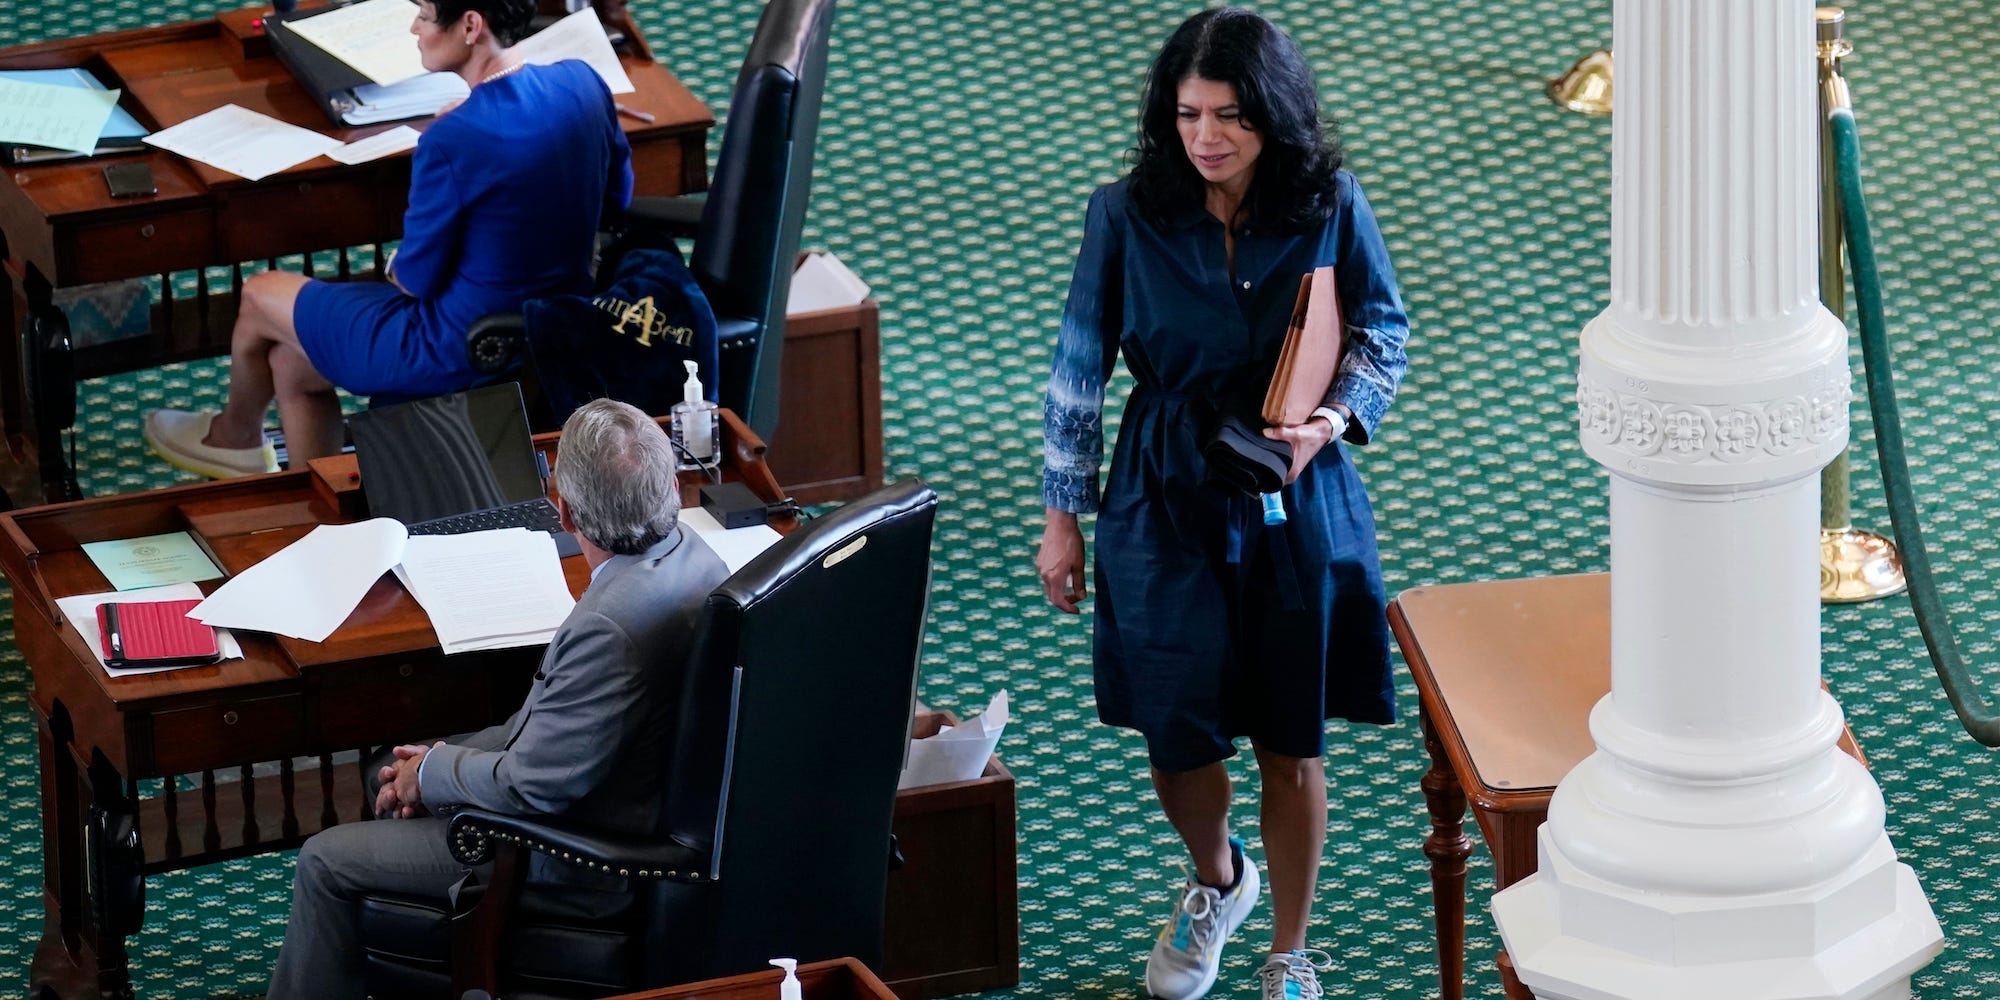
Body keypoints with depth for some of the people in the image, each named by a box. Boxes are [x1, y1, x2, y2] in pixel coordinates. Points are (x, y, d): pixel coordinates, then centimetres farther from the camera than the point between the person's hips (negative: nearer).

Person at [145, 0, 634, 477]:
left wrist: (398, 266, 7)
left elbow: (415, 279, -18)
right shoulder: (583, 82, -8)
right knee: (291, 360, 23)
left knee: (259, 299, 20)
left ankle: (236, 434, 50)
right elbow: (616, 198, 10)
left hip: (463, 353, -7)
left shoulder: (453, 143, -30)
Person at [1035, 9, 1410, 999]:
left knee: (1291, 745, 8)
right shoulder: (1126, 215, -11)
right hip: (1165, 500, 0)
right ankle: (1215, 881, 39)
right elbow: (1080, 369, -1)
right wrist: (1063, 517, 2)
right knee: (1177, 734, 4)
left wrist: (1337, 416, -16)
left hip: (1295, 498, 0)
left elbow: (1383, 333, 4)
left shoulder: (1330, 206, -10)